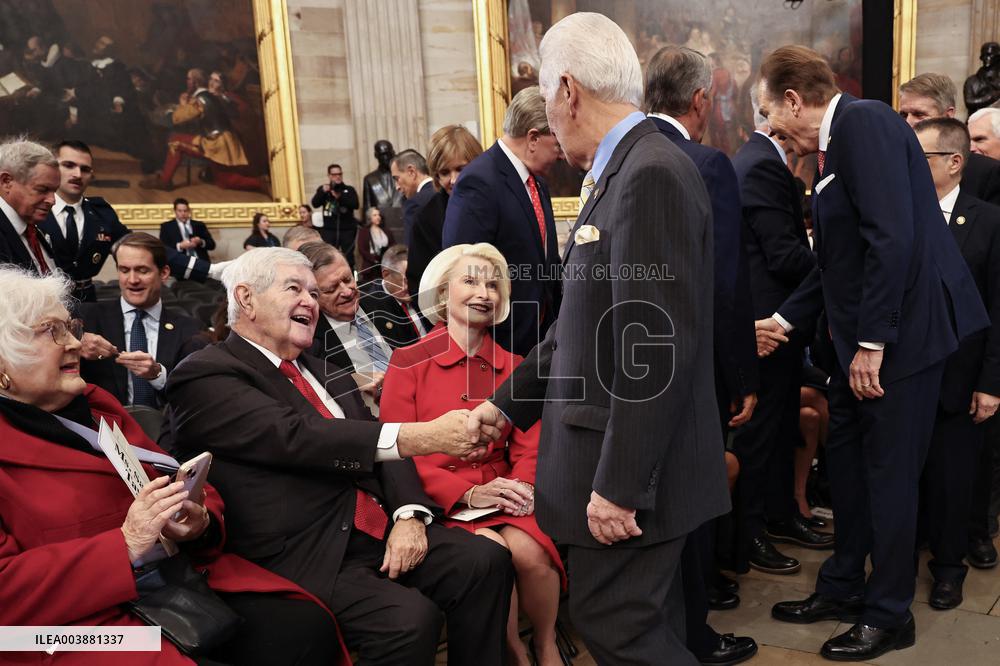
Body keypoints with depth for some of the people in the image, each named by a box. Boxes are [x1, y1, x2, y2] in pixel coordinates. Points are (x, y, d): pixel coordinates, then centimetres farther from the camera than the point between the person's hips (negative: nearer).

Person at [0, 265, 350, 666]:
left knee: (309, 627, -16)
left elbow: (169, 483, 17)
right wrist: (126, 544, -21)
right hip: (88, 623, -7)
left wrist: (200, 523, -6)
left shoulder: (95, 404, 16)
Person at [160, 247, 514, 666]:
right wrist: (416, 437, -31)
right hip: (304, 556, -7)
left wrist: (409, 514, -8)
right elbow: (297, 437, -22)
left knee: (486, 561, -12)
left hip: (379, 530, 7)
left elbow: (375, 442, 12)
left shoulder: (321, 371, 19)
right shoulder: (205, 377, -7)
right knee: (410, 617, -28)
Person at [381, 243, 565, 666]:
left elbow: (529, 445, 9)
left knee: (529, 551, -27)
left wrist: (522, 485, -15)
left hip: (504, 495, 3)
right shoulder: (409, 363, -1)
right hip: (443, 503, -2)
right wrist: (467, 494, -16)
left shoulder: (514, 367, 11)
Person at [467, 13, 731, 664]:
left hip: (630, 470, -9)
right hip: (614, 461, 9)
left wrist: (620, 485, -21)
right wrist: (510, 401, 21)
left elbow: (658, 345, -24)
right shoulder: (624, 172, 11)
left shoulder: (652, 174, -19)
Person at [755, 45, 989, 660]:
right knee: (846, 460, 16)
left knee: (889, 472, 2)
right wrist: (786, 319, 21)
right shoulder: (835, 145, 14)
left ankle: (889, 615, 20)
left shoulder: (865, 121, -15)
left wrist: (871, 342, -22)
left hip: (904, 330, -9)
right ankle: (843, 588, 33)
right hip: (861, 338, 9)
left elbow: (893, 237, -24)